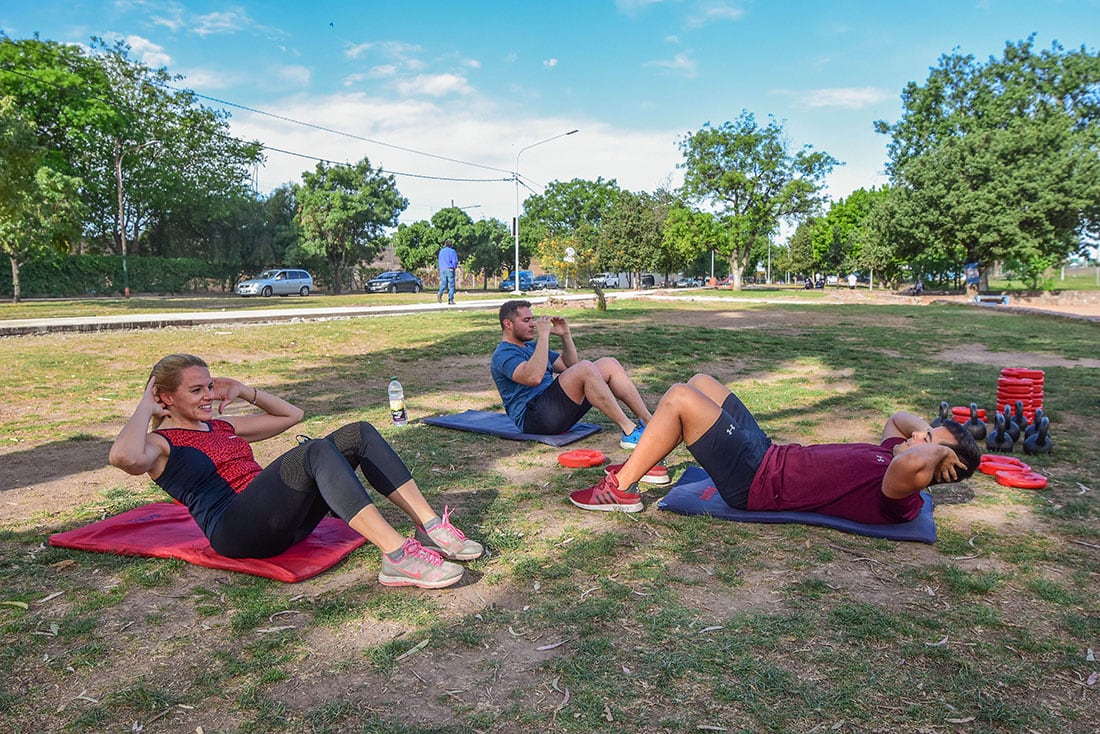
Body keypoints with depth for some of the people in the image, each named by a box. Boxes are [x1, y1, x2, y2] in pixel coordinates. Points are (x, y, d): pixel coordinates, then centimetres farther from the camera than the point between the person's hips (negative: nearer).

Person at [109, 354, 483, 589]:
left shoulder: (223, 426, 27)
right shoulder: (160, 444, 6)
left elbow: (291, 414, 34)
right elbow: (124, 457, -20)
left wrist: (245, 391, 26)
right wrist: (145, 408, -4)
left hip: (285, 520, 8)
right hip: (235, 530, -8)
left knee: (358, 433, -10)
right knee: (316, 451, -33)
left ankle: (431, 527, -20)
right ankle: (397, 557, -43)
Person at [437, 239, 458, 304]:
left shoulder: (441, 251, 10)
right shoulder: (452, 251, -5)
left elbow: (440, 261, 14)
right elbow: (455, 261, -8)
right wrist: (454, 267, 11)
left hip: (442, 269, 4)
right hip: (450, 270, -4)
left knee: (443, 284, 7)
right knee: (451, 285, 3)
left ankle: (440, 294, -22)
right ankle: (450, 300, -1)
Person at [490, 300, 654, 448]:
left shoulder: (531, 347, 25)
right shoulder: (503, 355, -6)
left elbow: (570, 365, 24)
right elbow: (534, 377, -26)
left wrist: (565, 335, 10)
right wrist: (543, 336, -21)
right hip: (534, 417, -9)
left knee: (609, 364, -2)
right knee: (585, 368, -28)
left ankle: (649, 422, -9)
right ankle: (629, 431, -26)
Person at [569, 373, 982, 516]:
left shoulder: (898, 500, -19)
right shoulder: (890, 457, 8)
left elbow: (911, 465, -43)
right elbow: (897, 419, 27)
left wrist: (936, 449, -22)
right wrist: (925, 430, 8)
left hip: (754, 481, -10)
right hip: (770, 455, 10)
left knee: (680, 398, -16)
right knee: (700, 382, 12)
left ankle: (620, 490, -1)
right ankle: (640, 466, 22)